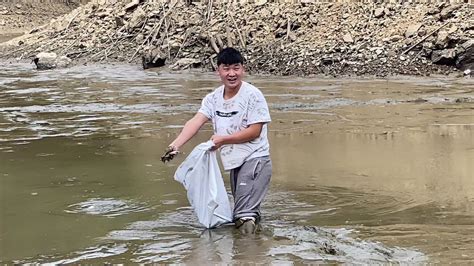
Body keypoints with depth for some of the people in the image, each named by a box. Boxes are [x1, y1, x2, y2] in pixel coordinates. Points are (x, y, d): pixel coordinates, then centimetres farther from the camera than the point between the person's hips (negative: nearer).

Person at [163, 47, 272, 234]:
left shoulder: (252, 95, -12)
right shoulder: (213, 98, 4)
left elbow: (254, 131, -15)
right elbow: (195, 122, -8)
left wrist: (224, 139, -19)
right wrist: (176, 145, -24)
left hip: (255, 158, -7)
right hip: (234, 162, 7)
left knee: (244, 212, -19)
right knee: (239, 214, 18)